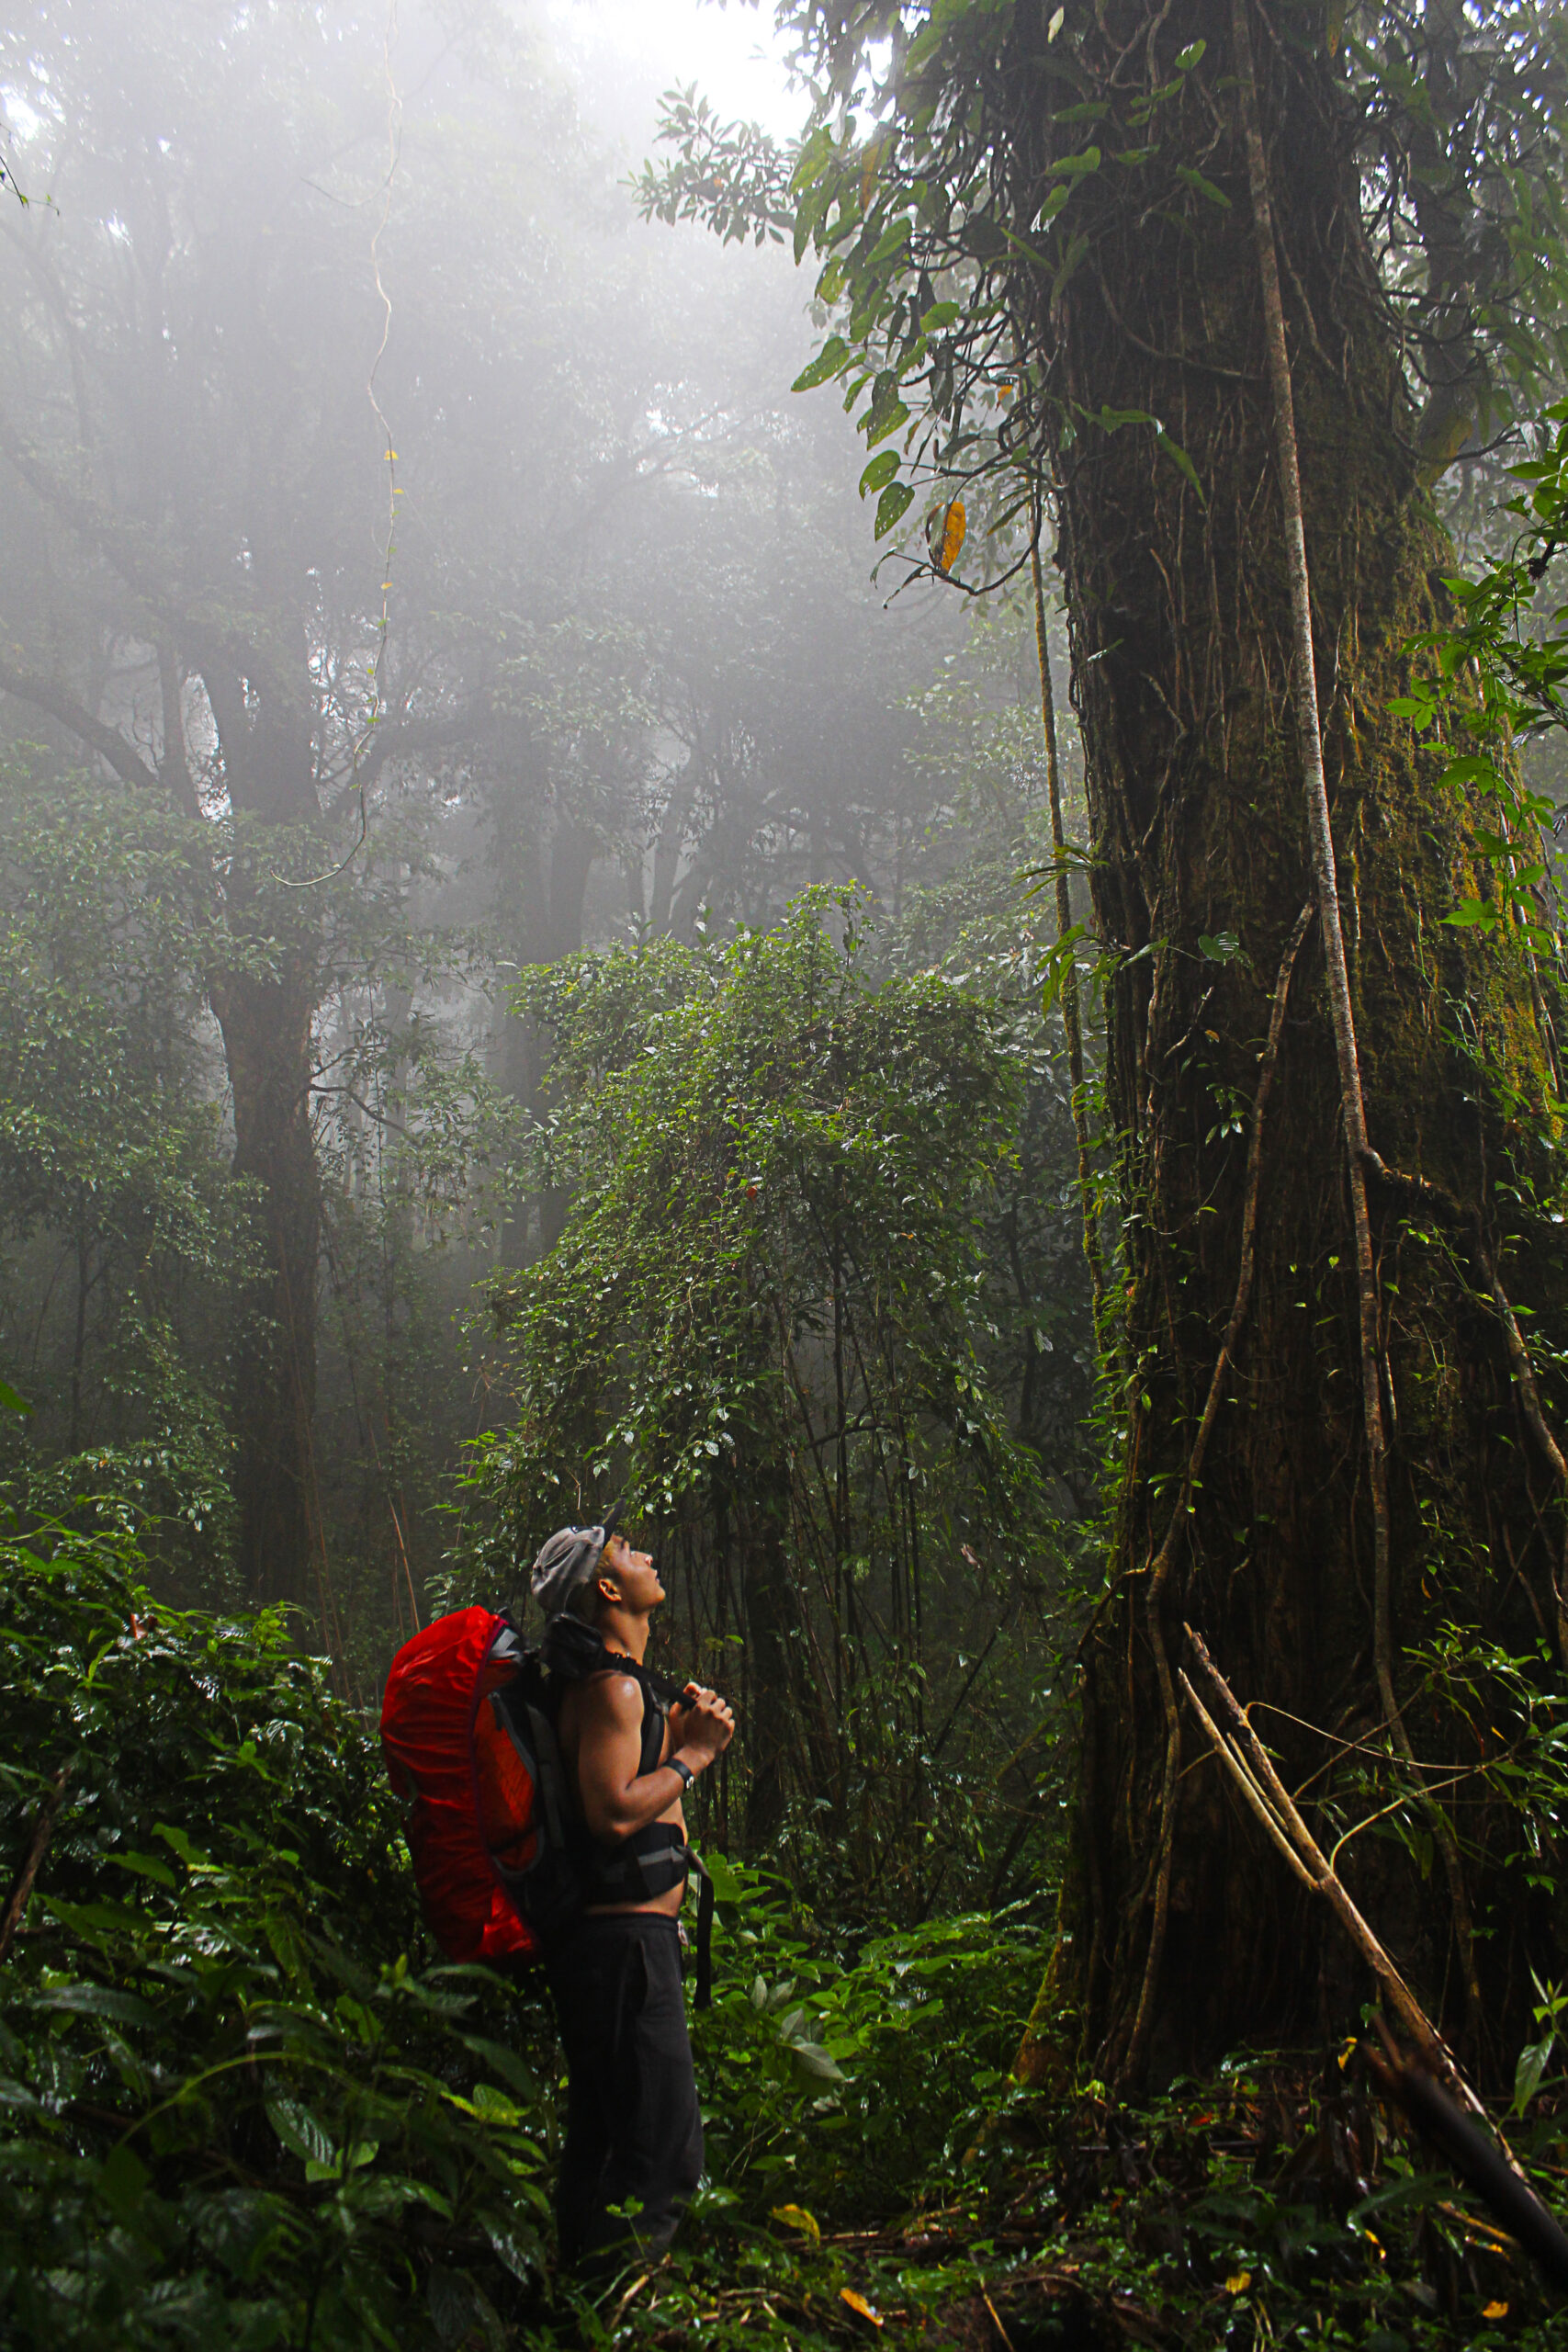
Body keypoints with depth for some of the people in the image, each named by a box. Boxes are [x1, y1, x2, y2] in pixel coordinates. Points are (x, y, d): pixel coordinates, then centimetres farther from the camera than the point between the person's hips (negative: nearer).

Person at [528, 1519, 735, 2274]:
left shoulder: (612, 1685, 18)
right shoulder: (613, 1686, -15)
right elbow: (614, 1812, -25)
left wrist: (676, 1737, 10)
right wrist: (690, 1757, -13)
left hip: (613, 1936, 11)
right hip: (626, 1939, -11)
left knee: (602, 2139, 17)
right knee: (665, 2144, -9)